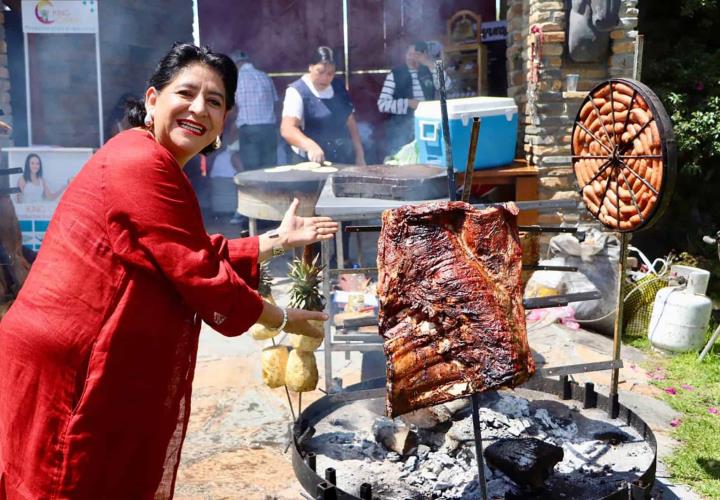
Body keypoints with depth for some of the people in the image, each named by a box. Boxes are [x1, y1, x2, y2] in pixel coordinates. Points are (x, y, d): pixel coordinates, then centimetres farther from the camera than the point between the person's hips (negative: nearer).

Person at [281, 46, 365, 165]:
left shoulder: (339, 87, 9)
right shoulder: (297, 91, -10)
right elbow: (287, 129, -23)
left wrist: (360, 156, 10)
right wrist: (310, 146, -39)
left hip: (344, 162, 5)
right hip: (313, 162, -5)